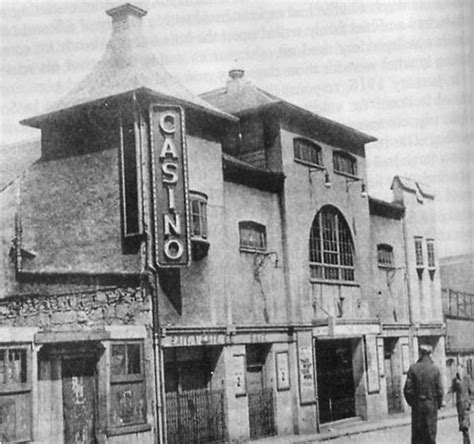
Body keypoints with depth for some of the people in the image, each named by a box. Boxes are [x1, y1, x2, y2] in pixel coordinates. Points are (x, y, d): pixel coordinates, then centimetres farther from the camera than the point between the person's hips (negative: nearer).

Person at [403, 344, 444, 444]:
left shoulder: (413, 368, -5)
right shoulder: (435, 369, -6)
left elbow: (407, 389, -7)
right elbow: (440, 390, -7)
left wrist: (411, 402, 9)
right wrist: (439, 405, 8)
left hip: (417, 406, 1)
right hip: (431, 405, 0)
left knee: (416, 436, 9)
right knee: (430, 435, 7)